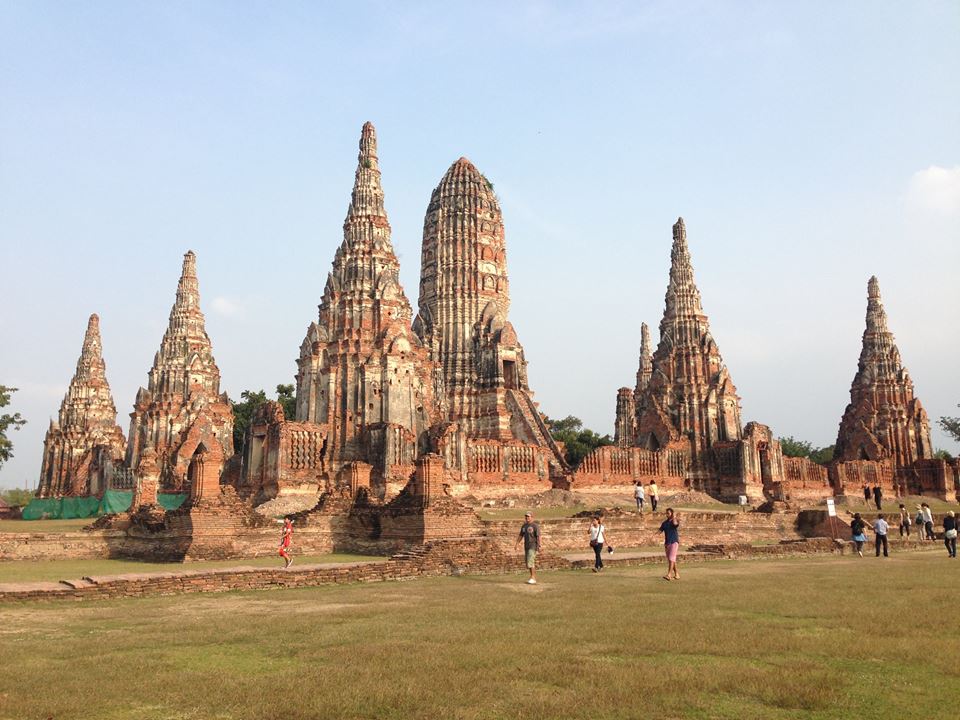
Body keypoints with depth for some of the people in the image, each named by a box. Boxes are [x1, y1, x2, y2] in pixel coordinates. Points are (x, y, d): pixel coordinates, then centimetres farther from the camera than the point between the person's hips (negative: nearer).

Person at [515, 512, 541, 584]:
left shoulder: (535, 526, -11)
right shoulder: (524, 526, 12)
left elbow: (538, 536, -16)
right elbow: (520, 535, 17)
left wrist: (539, 546, -22)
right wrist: (517, 543, 6)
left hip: (533, 546, -8)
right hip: (526, 546, 8)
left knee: (530, 562, -16)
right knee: (528, 562, 9)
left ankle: (532, 578, -12)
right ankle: (534, 578, 17)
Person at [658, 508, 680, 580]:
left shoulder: (676, 521, -4)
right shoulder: (664, 523, 10)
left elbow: (675, 524, -28)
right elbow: (660, 531, 2)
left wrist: (674, 517, -12)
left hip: (674, 542, -6)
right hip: (667, 543, 6)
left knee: (671, 559, -16)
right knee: (670, 560, 9)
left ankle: (668, 575, -23)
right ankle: (676, 575, 21)